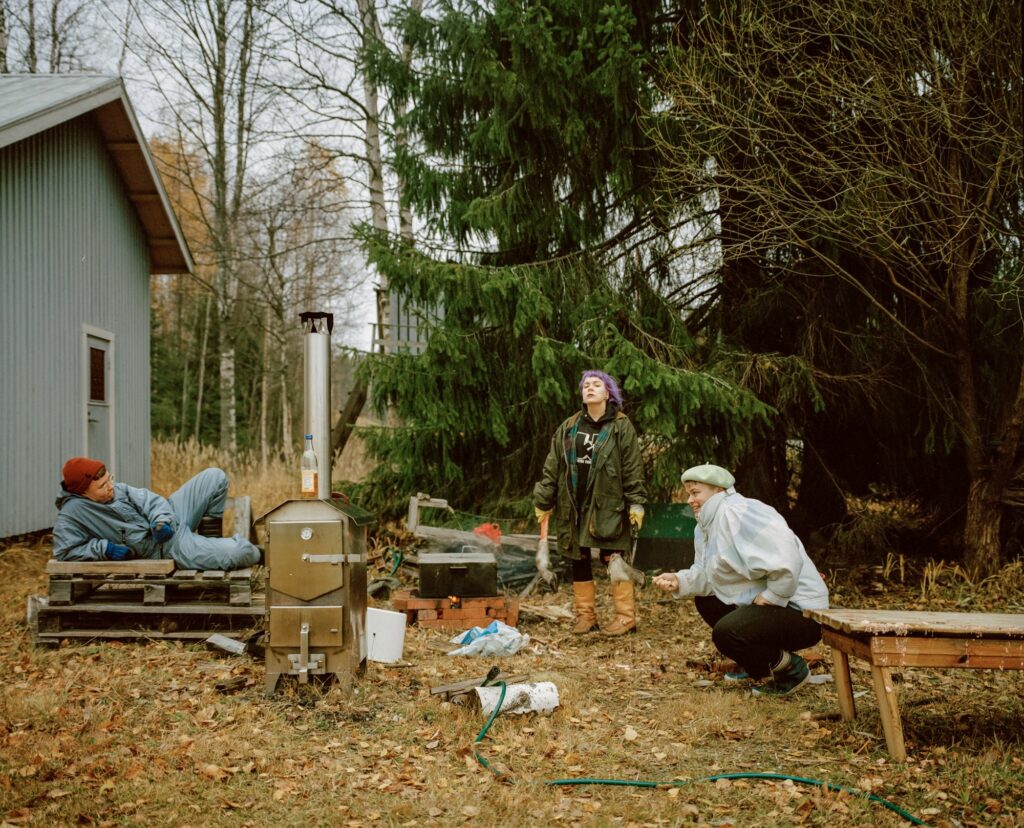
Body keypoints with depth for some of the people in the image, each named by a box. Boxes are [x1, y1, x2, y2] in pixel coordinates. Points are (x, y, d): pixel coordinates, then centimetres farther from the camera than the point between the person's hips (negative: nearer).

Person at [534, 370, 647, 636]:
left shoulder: (621, 427, -1)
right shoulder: (568, 428, 9)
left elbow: (633, 469, -5)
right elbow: (552, 467, 9)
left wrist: (637, 504, -12)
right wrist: (543, 502, 6)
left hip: (607, 505, -4)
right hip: (574, 506, 4)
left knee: (613, 559, -8)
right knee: (579, 560, 8)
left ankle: (625, 617, 0)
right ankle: (585, 615, 18)